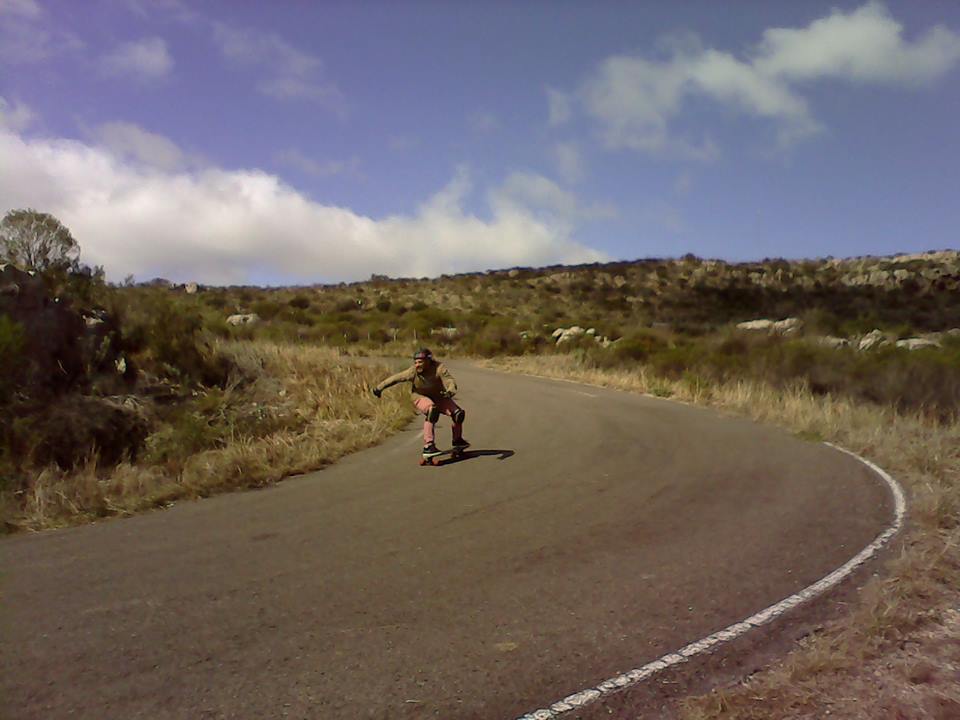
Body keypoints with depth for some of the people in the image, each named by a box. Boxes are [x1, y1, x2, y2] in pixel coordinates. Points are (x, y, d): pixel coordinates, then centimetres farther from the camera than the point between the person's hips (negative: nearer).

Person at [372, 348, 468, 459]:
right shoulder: (413, 372, -27)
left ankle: (457, 440, 27)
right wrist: (379, 388, -9)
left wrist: (450, 391, -60)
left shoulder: (439, 368, -28)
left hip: (438, 396, 3)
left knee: (458, 413, -3)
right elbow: (395, 378, -17)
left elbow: (450, 381, -37)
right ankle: (428, 447, -36)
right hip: (421, 397, -3)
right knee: (432, 410, -35)